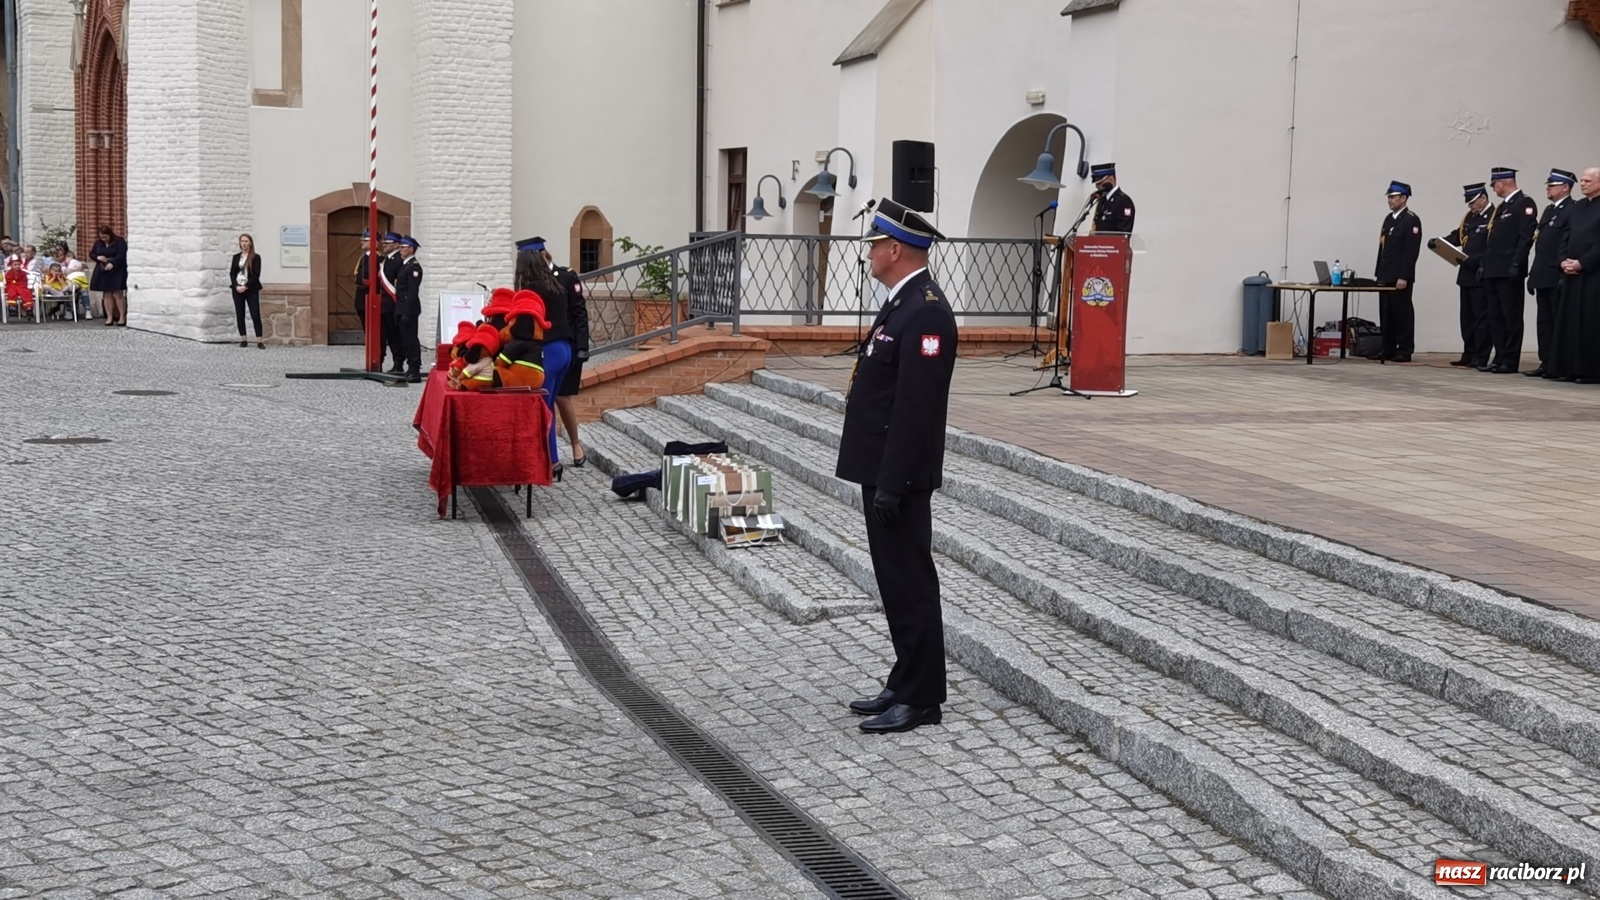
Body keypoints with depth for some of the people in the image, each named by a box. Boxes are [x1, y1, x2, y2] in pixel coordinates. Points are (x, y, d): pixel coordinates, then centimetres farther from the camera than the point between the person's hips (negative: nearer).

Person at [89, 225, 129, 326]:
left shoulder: (119, 241, -6)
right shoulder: (98, 243, 11)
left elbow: (121, 255, -16)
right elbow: (91, 254, 16)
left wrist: (112, 263, -29)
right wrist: (98, 257, -7)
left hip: (117, 271, -5)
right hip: (103, 272, 5)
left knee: (118, 294, -9)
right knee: (107, 295, 3)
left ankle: (122, 317, -5)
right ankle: (109, 317, 5)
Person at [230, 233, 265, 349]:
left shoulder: (255, 258, -1)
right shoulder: (236, 257, 10)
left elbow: (256, 275, -7)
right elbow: (232, 273, 6)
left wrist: (246, 287, -14)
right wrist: (236, 286, -10)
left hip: (251, 290, -4)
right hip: (237, 290, 4)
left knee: (255, 315, -8)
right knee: (240, 315, 4)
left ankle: (259, 341, -8)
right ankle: (243, 340, 9)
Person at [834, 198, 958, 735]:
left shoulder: (926, 313, -19)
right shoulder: (903, 304, 14)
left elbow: (916, 408, -23)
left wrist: (892, 484, -23)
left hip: (900, 477, -10)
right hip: (882, 471, 10)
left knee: (910, 584, -3)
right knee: (896, 582, 15)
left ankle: (920, 699, 5)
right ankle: (906, 684, 24)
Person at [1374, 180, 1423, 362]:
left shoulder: (1411, 220, -8)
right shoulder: (1389, 218, 17)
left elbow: (1412, 251, -15)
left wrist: (1404, 277, -19)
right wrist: (1378, 273, 15)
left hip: (1400, 277, -8)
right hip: (1386, 276, 8)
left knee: (1402, 313, -4)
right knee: (1386, 314, 7)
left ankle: (1404, 351, -1)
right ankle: (1388, 350, 11)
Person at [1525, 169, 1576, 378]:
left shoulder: (1572, 211, -10)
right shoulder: (1549, 210, 20)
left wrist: (1563, 272, -22)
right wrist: (1534, 274, 17)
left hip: (1557, 277, -9)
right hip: (1543, 277, 9)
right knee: (1544, 322, 10)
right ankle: (1546, 363, 13)